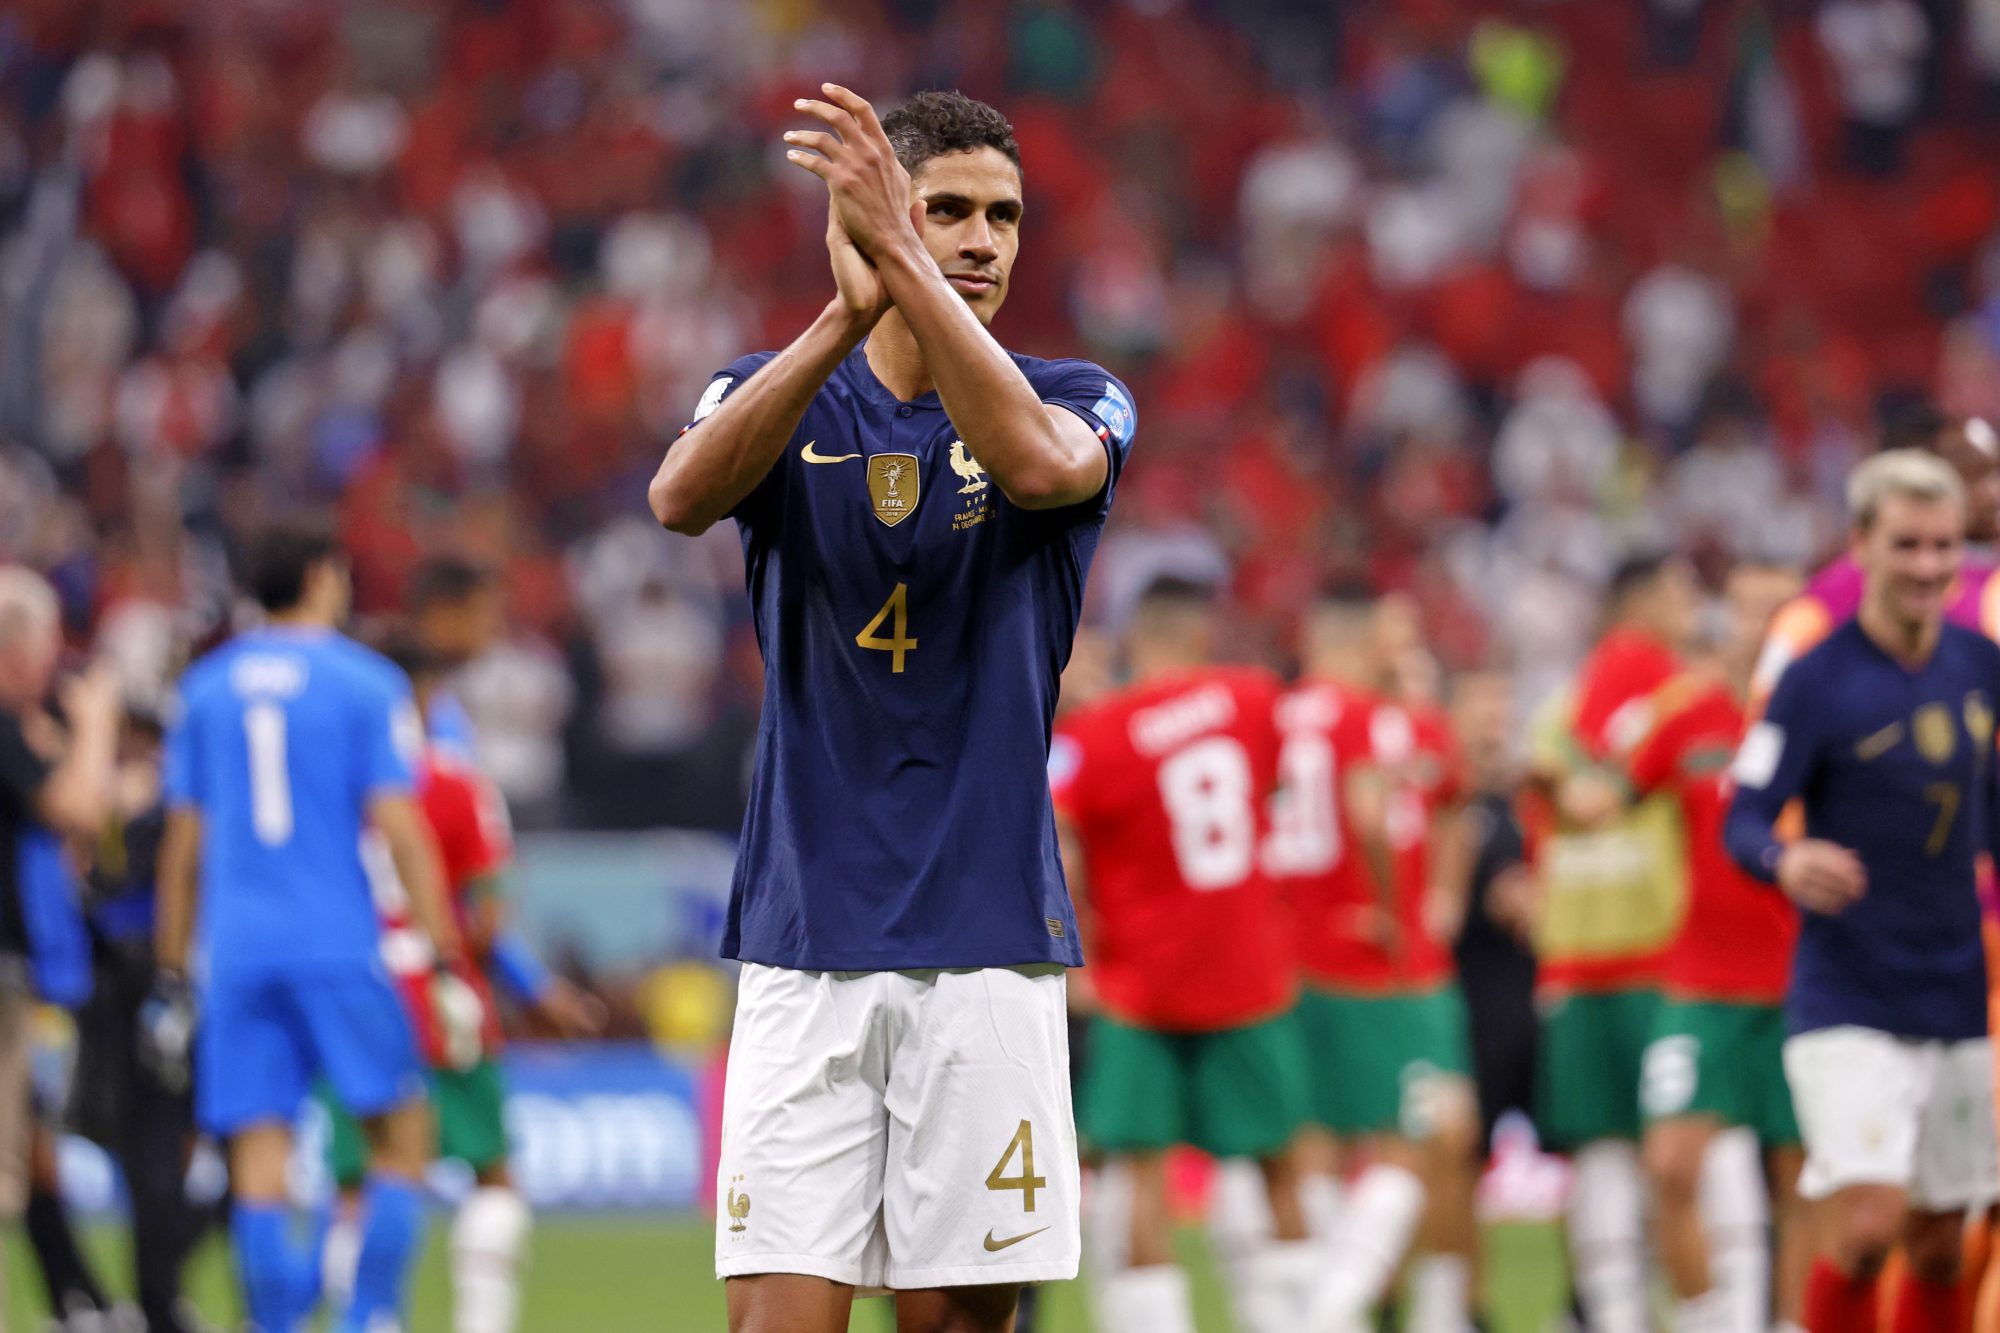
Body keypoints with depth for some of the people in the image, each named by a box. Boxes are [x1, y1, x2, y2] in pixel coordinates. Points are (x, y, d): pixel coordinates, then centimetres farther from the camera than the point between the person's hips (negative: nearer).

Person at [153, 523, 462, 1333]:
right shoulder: (364, 682, 0)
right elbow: (396, 826, -6)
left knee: (258, 1163, 0)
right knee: (400, 1134, 8)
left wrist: (172, 975, 17)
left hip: (235, 954, 3)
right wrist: (443, 954, -5)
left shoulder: (206, 688, 11)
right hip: (337, 946, -3)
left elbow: (182, 840, 12)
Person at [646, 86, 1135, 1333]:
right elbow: (683, 496, -18)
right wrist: (849, 315, -31)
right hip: (805, 938, 0)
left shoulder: (1076, 400, 5)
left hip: (988, 940, 0)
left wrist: (900, 258, -28)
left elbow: (1039, 466, -21)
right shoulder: (779, 396, 6)